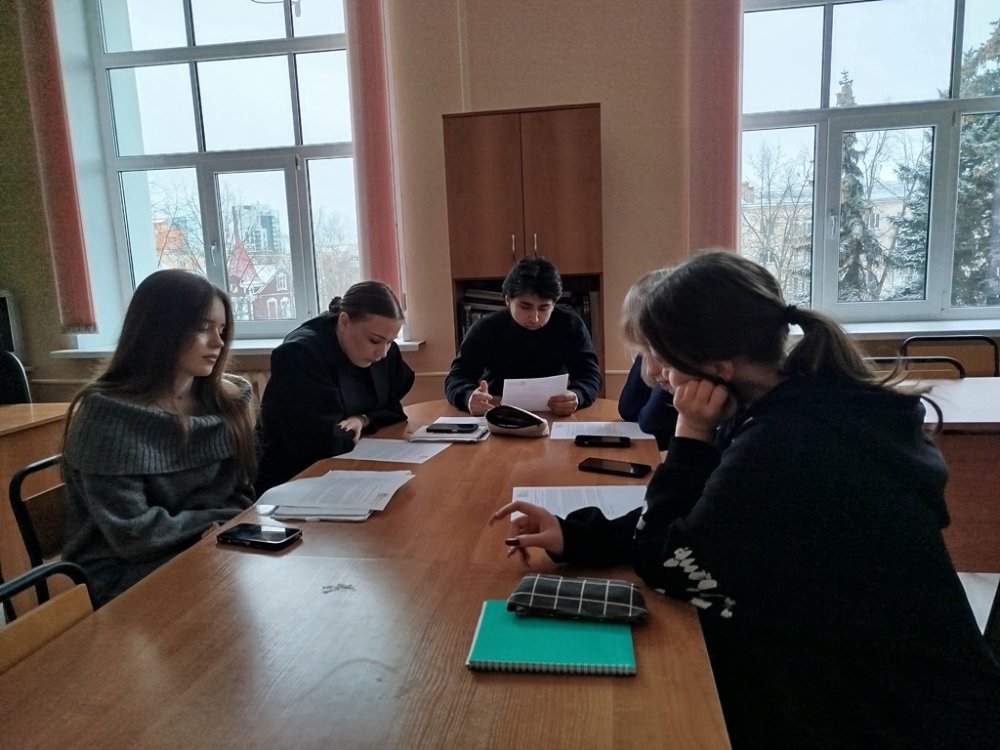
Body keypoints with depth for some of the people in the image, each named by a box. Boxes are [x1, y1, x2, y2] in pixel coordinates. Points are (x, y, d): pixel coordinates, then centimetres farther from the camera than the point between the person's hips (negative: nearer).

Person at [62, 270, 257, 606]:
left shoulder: (228, 401, 4)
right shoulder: (107, 415, -16)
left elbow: (241, 495, 8)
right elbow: (132, 534, -19)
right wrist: (219, 522, -13)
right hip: (129, 575, -6)